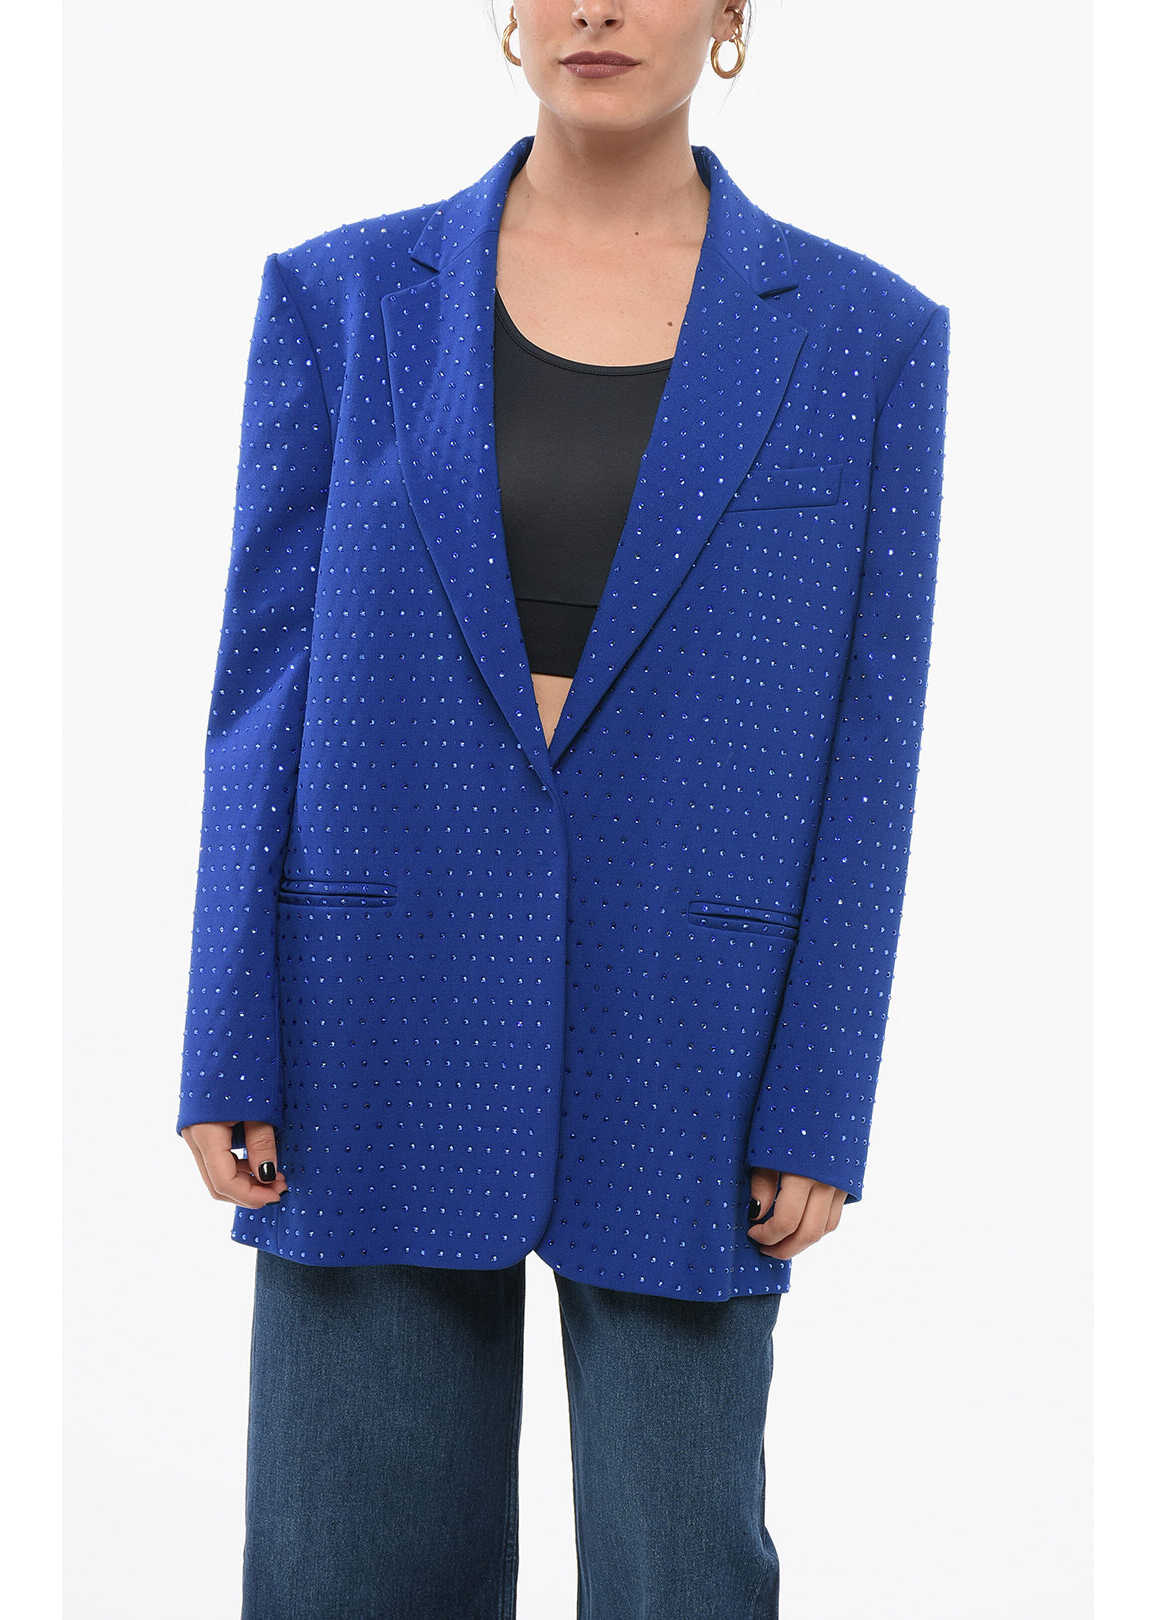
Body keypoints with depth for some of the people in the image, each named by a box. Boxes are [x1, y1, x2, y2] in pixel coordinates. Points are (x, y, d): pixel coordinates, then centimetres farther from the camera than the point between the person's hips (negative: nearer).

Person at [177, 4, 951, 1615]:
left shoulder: (862, 334, 0)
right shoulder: (341, 299, 3)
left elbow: (867, 741, -1)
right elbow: (271, 679, 1)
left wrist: (818, 1107, -6)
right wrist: (231, 1056, -3)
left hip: (681, 1036, 0)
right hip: (390, 1022, 1)